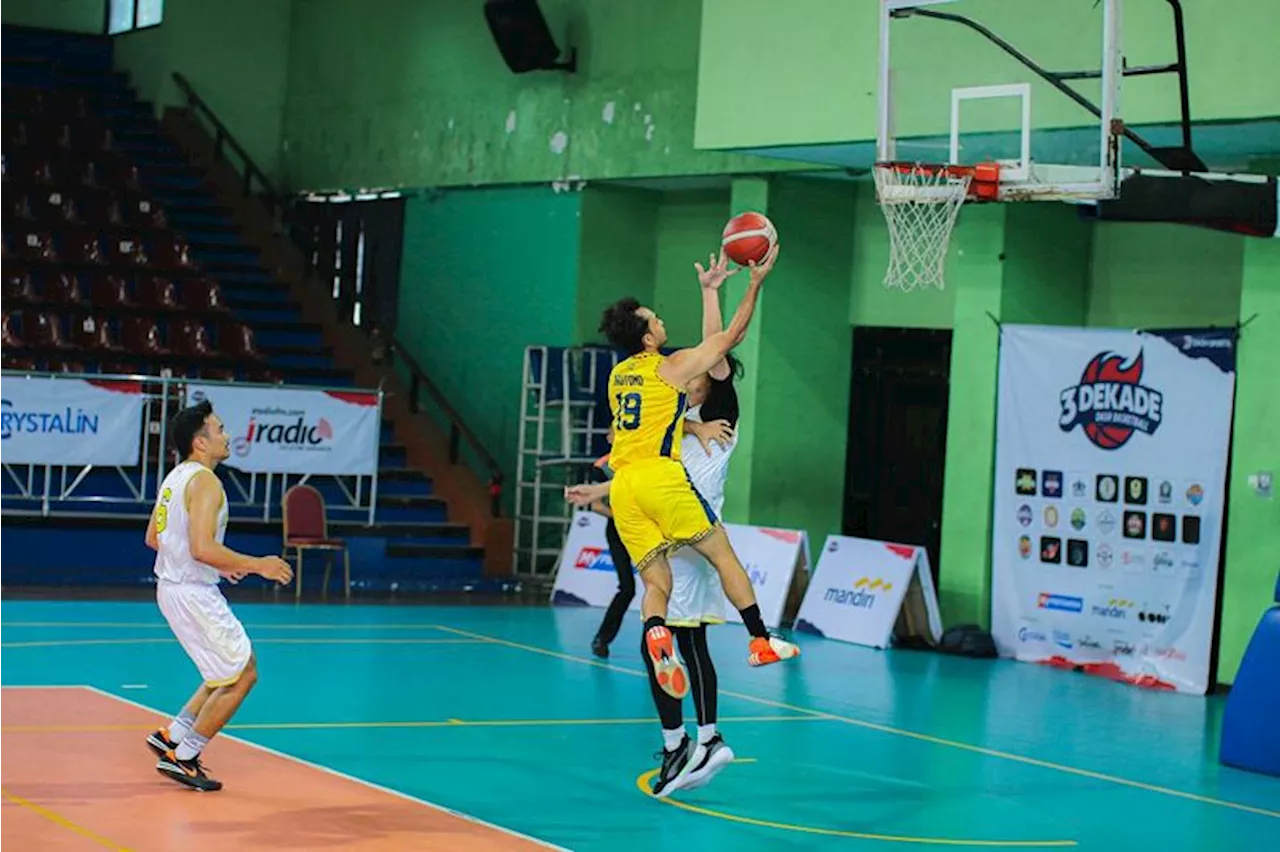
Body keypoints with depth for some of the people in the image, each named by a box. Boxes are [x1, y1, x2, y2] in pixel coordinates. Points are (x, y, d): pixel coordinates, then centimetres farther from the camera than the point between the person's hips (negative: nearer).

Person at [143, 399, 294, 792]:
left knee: (233, 672, 19)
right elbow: (202, 548, -28)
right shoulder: (205, 481, -18)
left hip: (173, 586, 10)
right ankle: (181, 758, 4)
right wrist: (256, 565, -19)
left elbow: (153, 538, 20)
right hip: (194, 593, -10)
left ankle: (171, 737, 19)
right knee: (241, 677, 0)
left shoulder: (176, 476, 12)